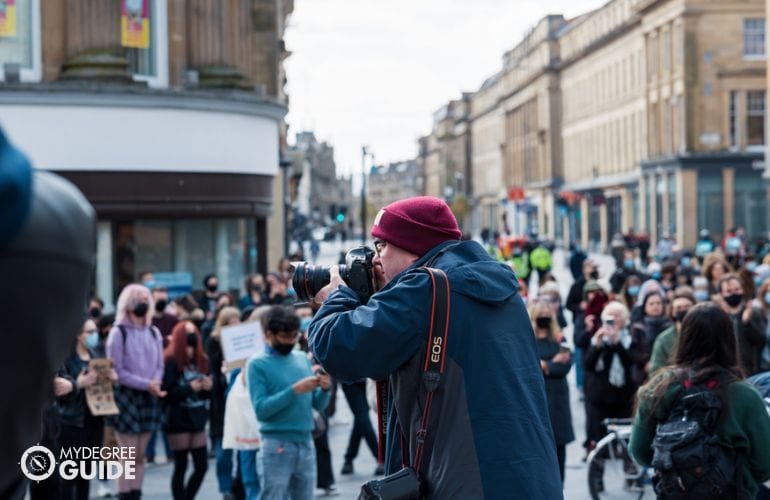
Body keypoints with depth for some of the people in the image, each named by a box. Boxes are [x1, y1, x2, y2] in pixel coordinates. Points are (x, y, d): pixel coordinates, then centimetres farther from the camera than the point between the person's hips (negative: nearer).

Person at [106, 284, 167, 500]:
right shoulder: (118, 332, -7)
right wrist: (146, 384, -17)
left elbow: (160, 365, 11)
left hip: (149, 399, 5)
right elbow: (116, 370, -11)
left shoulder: (154, 332, 11)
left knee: (140, 456, 8)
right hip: (126, 397, -5)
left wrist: (156, 383, -11)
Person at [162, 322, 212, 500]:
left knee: (202, 466, 7)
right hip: (178, 420, -6)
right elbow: (167, 393, -17)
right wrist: (189, 388, -20)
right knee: (181, 466, 1)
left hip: (197, 419, 7)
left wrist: (207, 388, -5)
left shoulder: (199, 360, 10)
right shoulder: (171, 361, -10)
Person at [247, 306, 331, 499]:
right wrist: (294, 390, -20)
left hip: (306, 444, 5)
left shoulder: (303, 358, 11)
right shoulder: (257, 364, -4)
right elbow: (261, 409, -14)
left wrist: (324, 389, -9)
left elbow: (318, 405, 12)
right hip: (276, 447, -5)